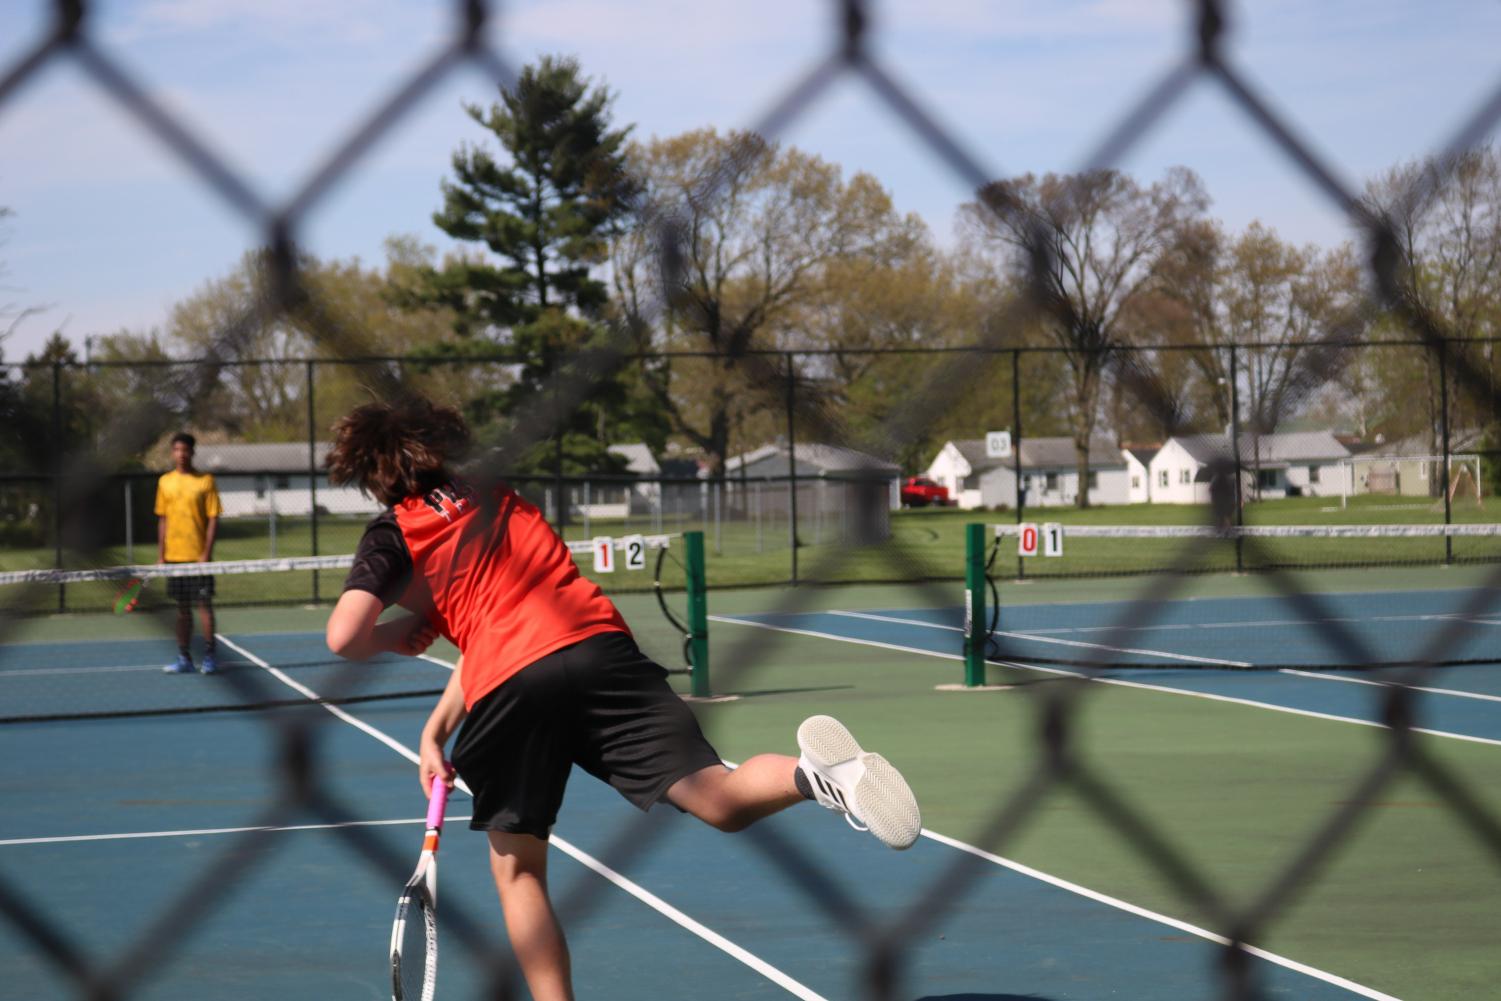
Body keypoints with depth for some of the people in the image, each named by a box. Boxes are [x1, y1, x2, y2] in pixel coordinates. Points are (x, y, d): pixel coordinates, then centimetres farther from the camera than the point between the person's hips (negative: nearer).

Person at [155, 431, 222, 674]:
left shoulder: (205, 481, -3)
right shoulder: (165, 482, 9)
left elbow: (213, 519, -5)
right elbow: (163, 519, 13)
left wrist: (206, 553, -13)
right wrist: (160, 554, 8)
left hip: (198, 555, -4)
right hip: (174, 555, 4)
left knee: (204, 604, -3)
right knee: (182, 608, 9)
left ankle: (209, 657, 2)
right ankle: (184, 659, 13)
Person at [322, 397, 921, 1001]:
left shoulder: (393, 534, 15)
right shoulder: (496, 496, 31)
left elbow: (344, 637, 0)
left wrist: (396, 636, 22)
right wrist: (437, 728, 26)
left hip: (504, 688, -3)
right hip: (597, 643, 3)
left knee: (516, 868, 16)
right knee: (721, 800, -11)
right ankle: (813, 772, -42)